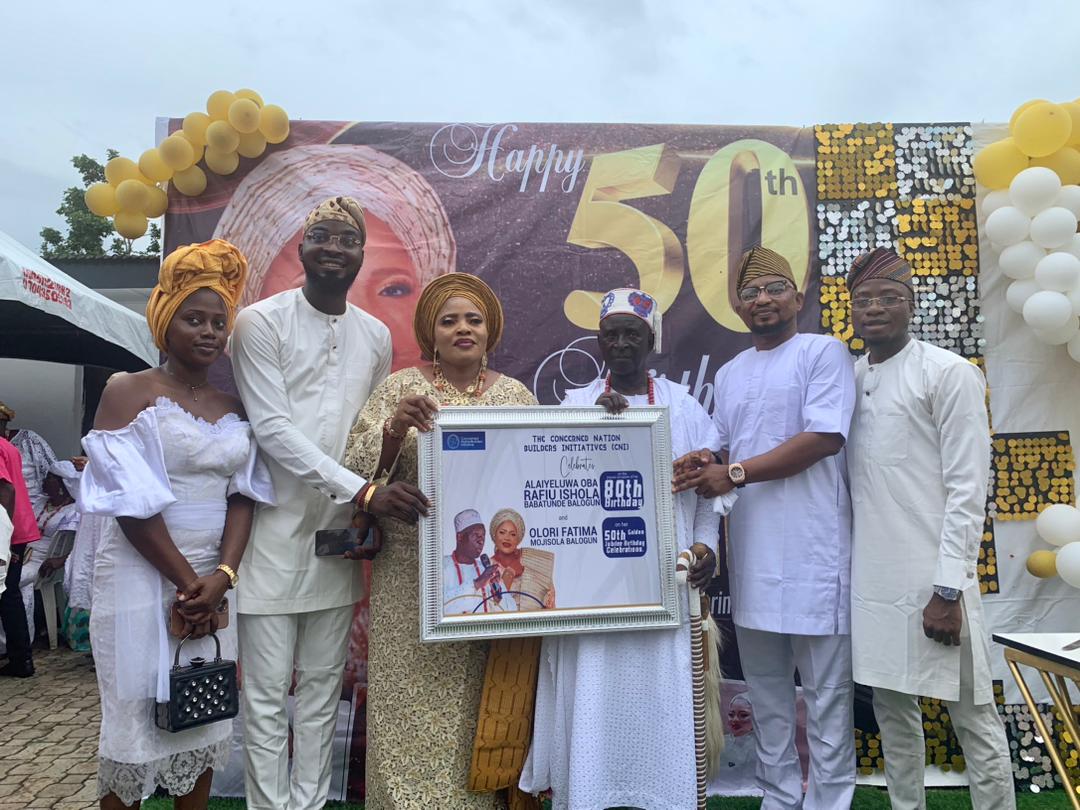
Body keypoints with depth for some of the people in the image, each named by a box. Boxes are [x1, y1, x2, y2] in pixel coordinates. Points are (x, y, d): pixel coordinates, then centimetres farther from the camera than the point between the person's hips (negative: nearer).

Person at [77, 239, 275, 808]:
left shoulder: (233, 408, 9)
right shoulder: (128, 392, -6)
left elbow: (242, 496, 3)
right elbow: (130, 504, -13)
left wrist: (222, 575, -12)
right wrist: (187, 581, -13)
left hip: (216, 579, 5)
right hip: (142, 579, -4)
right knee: (136, 719, 6)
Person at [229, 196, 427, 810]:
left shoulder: (377, 336, 9)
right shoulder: (261, 322, -6)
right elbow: (273, 430, -14)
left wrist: (371, 513, 1)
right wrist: (363, 491, -22)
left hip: (340, 534, 5)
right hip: (276, 531, -4)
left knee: (323, 686, 14)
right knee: (268, 693, 4)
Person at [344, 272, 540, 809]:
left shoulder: (517, 396, 7)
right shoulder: (400, 389, 0)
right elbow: (357, 471, -6)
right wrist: (395, 427, -23)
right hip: (414, 585, -2)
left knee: (479, 711, 10)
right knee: (415, 708, 3)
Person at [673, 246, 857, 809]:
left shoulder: (824, 351, -2)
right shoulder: (729, 374, 18)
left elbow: (825, 437, -14)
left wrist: (734, 472, -16)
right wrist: (706, 464, -3)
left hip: (812, 547, -6)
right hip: (751, 549, 6)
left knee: (825, 690, 4)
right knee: (765, 689, 15)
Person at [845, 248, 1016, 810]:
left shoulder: (950, 374, -6)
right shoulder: (849, 380, 10)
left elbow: (967, 491, -11)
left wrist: (948, 590, -15)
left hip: (930, 580, -5)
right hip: (871, 579, 6)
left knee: (972, 717, 5)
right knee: (891, 708, 16)